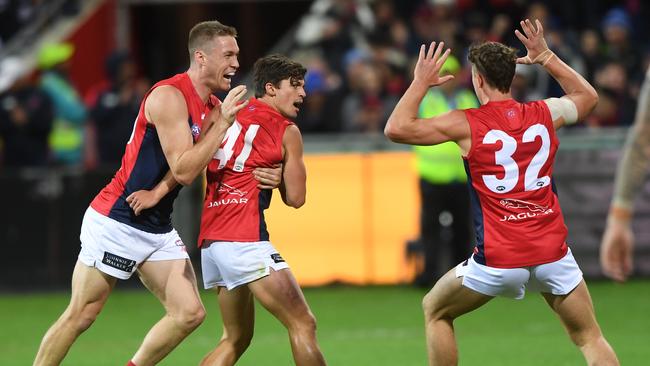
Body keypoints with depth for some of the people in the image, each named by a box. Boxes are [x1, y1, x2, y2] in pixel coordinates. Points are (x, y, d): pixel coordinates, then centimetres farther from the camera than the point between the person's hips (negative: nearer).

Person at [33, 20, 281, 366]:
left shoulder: (214, 106, 8)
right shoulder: (169, 96, -18)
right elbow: (184, 170, -22)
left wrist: (156, 192, -14)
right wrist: (223, 123, -20)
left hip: (157, 228, 8)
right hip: (116, 222, -8)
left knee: (189, 313, -3)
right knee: (80, 316, -3)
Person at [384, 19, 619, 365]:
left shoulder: (466, 124, -5)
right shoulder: (546, 113, 5)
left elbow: (397, 128, -2)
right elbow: (587, 95, 28)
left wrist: (420, 82, 9)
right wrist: (546, 57, 33)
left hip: (498, 260, -3)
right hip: (552, 253, 3)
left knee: (435, 311, 21)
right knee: (589, 338, 10)